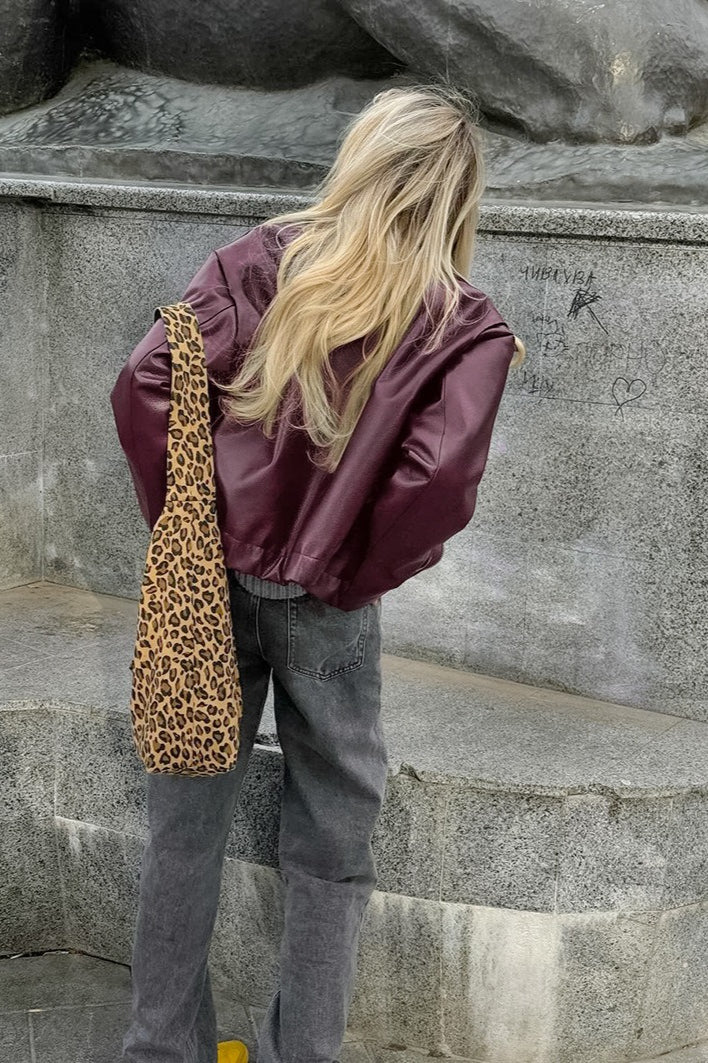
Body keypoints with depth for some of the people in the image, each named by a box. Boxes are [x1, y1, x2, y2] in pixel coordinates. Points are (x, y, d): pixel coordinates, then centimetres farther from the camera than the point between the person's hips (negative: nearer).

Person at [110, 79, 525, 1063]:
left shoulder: (258, 262, -2)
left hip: (213, 584, 3)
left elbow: (146, 384, -12)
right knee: (330, 849, 14)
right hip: (326, 609, -2)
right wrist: (351, 574, -6)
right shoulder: (466, 327, -7)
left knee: (186, 822, 16)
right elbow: (438, 483, -22)